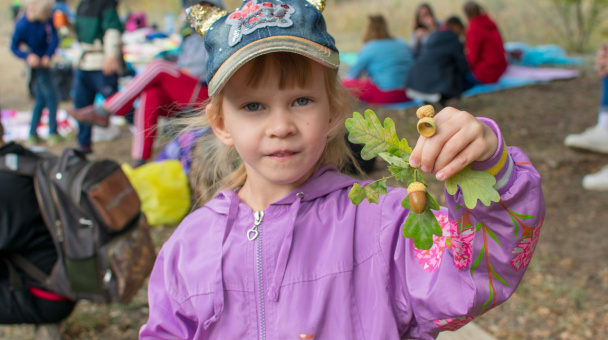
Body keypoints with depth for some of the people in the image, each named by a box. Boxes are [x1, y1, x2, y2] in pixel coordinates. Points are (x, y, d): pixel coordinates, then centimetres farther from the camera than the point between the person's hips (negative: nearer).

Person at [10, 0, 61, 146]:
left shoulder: (47, 19, -9)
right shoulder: (22, 25, -21)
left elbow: (54, 38, -5)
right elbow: (14, 47, -12)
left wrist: (48, 55, -20)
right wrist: (28, 56, -28)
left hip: (45, 62, 5)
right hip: (35, 65, -5)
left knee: (41, 100, 11)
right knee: (51, 97, -2)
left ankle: (32, 134, 21)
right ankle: (53, 132, 12)